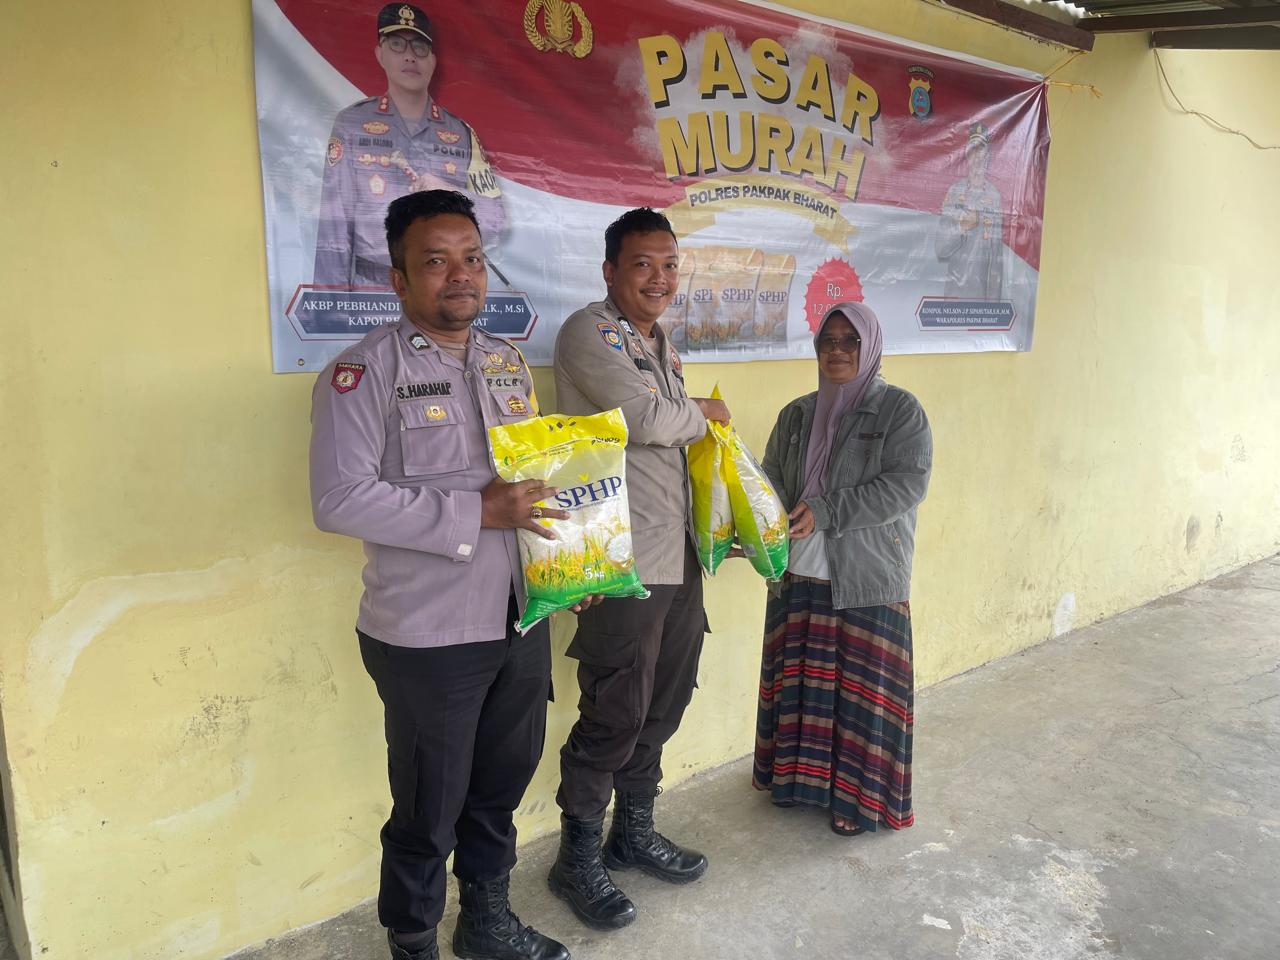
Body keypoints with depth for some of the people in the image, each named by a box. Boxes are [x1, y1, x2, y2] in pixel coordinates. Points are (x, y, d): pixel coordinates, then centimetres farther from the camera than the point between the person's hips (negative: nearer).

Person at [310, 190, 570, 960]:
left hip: (521, 620, 6)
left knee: (503, 782, 21)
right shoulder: (366, 370, -11)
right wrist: (475, 513, -22)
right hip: (429, 634, -6)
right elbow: (339, 499, -19)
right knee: (429, 809, 9)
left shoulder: (509, 363, 10)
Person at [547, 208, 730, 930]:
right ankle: (579, 859, 20)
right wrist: (704, 411, -2)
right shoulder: (589, 332, -9)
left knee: (662, 706, 17)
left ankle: (634, 832, 36)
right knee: (615, 716, 1)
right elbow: (646, 420, -19)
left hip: (680, 557, 8)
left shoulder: (663, 342, 17)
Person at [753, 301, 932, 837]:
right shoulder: (796, 415, 12)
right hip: (800, 572, 5)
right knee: (799, 677, 13)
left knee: (862, 684, 3)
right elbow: (771, 481, 10)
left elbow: (906, 484, -14)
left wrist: (826, 511, -19)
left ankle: (860, 795, 19)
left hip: (869, 577, -5)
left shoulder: (900, 410, -5)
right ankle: (800, 774, 32)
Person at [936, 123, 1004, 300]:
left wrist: (994, 298, -2)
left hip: (983, 284, 0)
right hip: (957, 284, 0)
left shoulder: (994, 196, 1)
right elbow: (941, 247, -1)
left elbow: (997, 253, 2)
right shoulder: (954, 192, 2)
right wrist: (962, 227, -19)